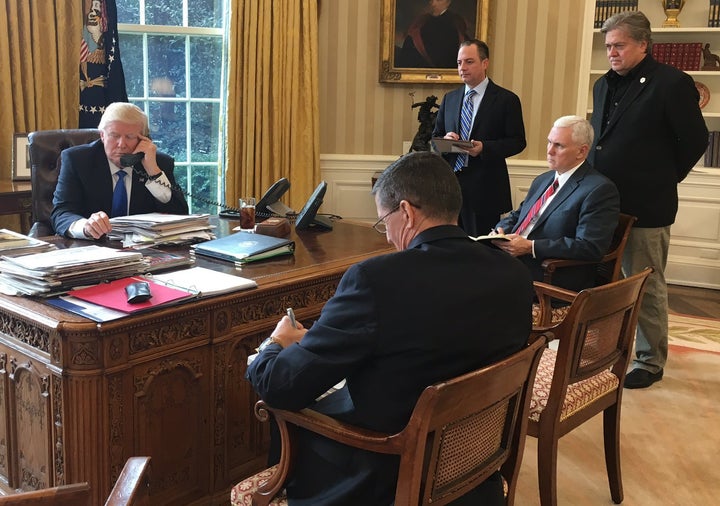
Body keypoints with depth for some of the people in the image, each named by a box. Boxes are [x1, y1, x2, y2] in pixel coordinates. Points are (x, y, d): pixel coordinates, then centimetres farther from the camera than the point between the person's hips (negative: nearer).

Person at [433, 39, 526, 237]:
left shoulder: (506, 100, 0)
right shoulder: (449, 99, 14)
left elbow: (517, 141, -2)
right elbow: (436, 137, 17)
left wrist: (485, 148, -18)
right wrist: (445, 139, -7)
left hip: (485, 187, -4)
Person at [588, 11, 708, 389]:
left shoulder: (671, 83, -9)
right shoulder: (603, 85, 12)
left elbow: (695, 140, -5)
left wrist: (664, 178, 0)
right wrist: (595, 182, 13)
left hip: (645, 206, -7)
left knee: (646, 286, 3)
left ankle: (650, 361, 16)